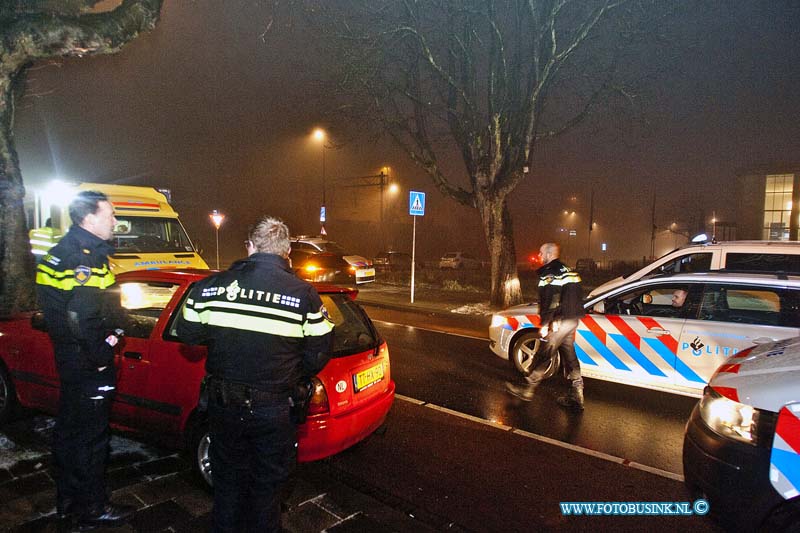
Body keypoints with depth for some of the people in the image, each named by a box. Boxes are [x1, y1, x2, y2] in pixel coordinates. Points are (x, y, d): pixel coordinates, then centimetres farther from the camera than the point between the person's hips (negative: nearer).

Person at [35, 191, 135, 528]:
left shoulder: (62, 252, 12)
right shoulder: (84, 257, -22)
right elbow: (83, 317, -28)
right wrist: (100, 357, -18)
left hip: (69, 359, 10)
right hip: (87, 366, -10)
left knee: (69, 430, 20)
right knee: (91, 436, 3)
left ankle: (68, 501, 36)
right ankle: (92, 509, 18)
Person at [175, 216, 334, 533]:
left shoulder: (212, 285, -8)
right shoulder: (304, 294, -14)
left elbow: (187, 334, 3)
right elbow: (318, 355, -10)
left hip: (223, 405, 3)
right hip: (273, 410, -2)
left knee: (227, 480, 24)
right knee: (267, 486, 18)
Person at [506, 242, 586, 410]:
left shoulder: (550, 274, -12)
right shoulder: (567, 271, 19)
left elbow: (550, 302, -20)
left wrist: (545, 324, -18)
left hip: (561, 321, -10)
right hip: (572, 319, 10)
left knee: (543, 355, -2)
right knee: (569, 357, 12)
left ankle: (527, 389, 7)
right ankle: (576, 397, 14)